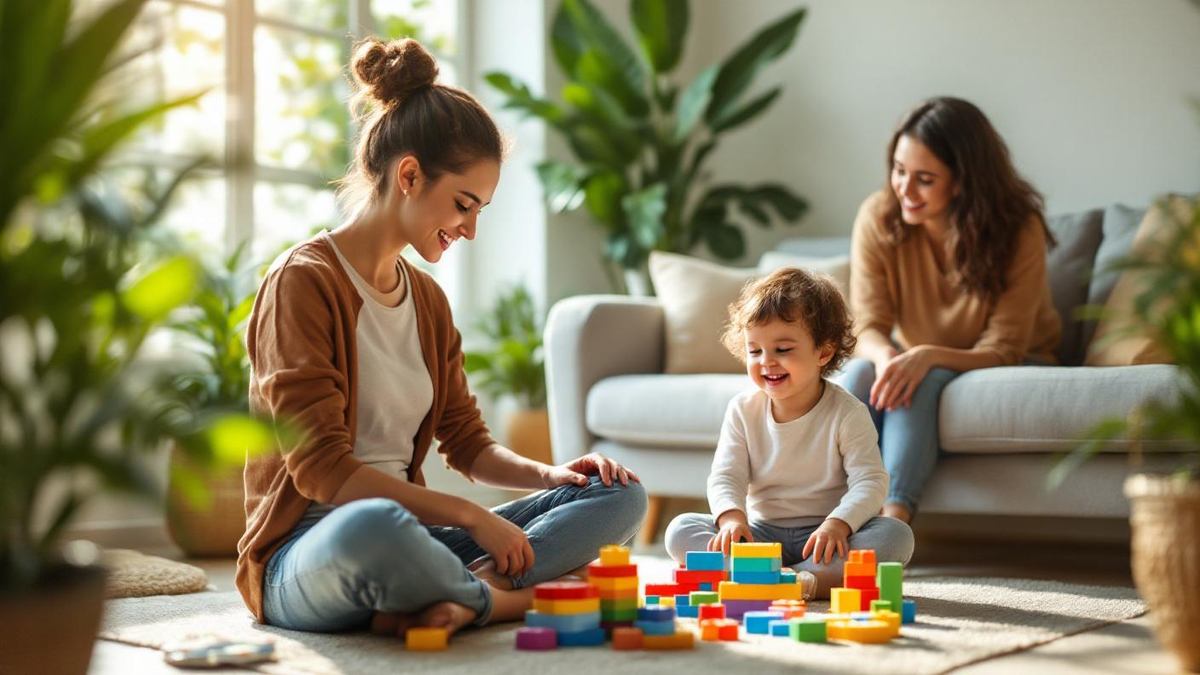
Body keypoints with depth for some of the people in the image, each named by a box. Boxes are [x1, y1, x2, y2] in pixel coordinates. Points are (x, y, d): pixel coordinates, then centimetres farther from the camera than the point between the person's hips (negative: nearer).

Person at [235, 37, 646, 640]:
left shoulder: (428, 298, 14)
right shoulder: (303, 282, -10)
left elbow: (468, 443, 17)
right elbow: (321, 469, -18)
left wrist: (547, 474, -3)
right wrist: (470, 516, -19)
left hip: (405, 531, 8)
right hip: (308, 553, -8)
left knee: (621, 495, -1)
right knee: (371, 526, -45)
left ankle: (465, 594, -25)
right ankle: (504, 597, -15)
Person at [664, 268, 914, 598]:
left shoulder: (847, 413, -7)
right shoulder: (743, 410, 2)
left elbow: (870, 482, -14)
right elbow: (725, 477, -2)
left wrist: (838, 523, -33)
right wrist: (732, 518, -25)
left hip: (822, 536, -2)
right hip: (763, 532, 2)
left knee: (896, 536, -29)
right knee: (681, 530, -20)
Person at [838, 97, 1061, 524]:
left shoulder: (1019, 232, -20)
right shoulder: (878, 217, -13)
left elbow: (1002, 352, -21)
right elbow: (867, 327, -12)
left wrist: (929, 356, -40)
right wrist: (884, 354, -37)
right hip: (916, 361, 3)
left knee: (923, 382, -35)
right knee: (859, 373, -31)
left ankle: (893, 517, -49)